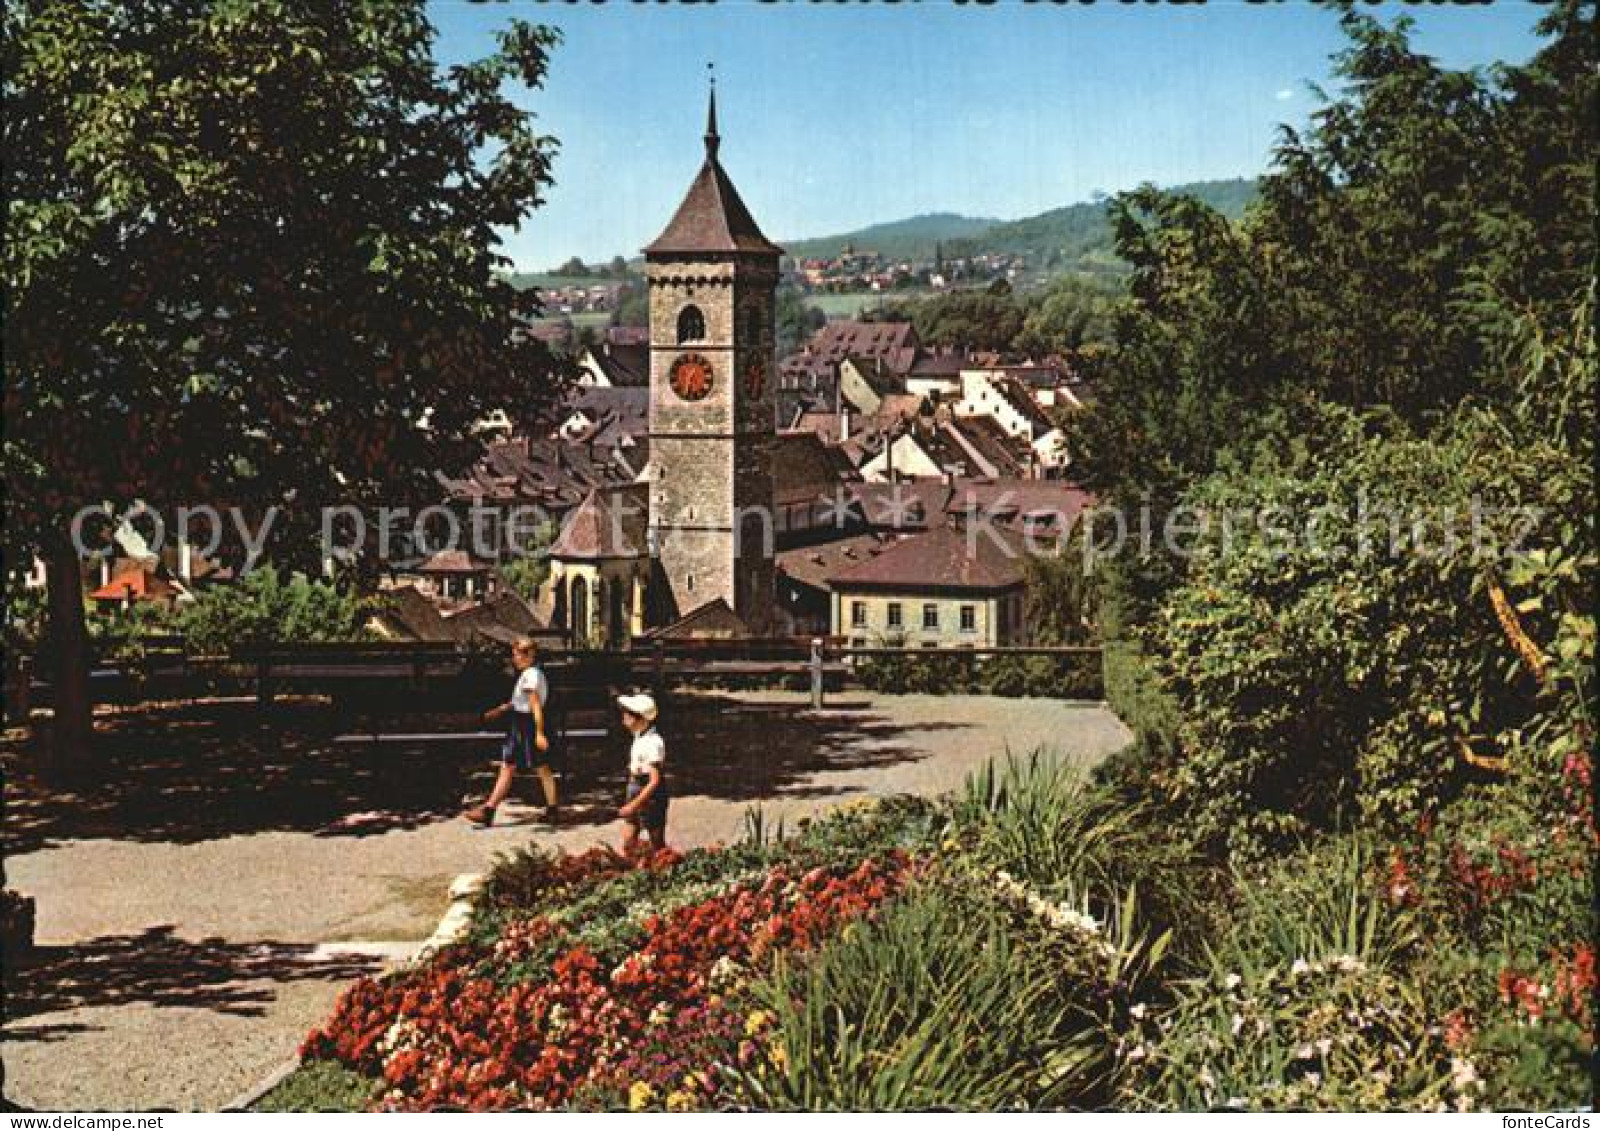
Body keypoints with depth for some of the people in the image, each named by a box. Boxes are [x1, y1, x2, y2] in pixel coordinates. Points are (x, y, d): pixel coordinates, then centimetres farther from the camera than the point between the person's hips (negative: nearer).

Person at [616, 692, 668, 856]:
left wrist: (634, 805, -23)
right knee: (627, 844, 8)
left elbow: (655, 781, -22)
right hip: (635, 795, 9)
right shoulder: (639, 738, 6)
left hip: (651, 798, -9)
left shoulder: (653, 743, -22)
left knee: (657, 846, 4)